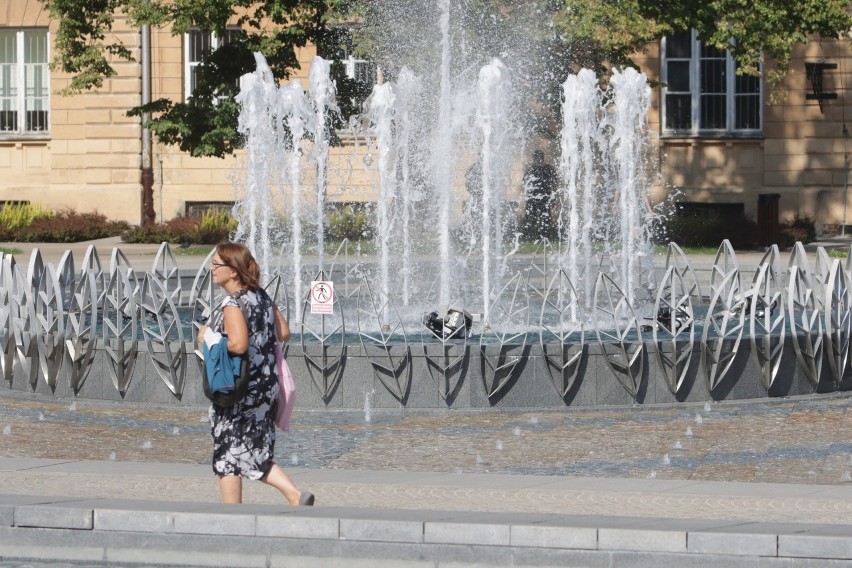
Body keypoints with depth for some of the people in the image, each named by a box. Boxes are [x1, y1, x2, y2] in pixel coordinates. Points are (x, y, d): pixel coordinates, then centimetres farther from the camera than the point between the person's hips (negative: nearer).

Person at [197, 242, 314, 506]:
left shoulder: (233, 304, -17)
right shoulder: (261, 296, 8)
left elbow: (238, 344, -29)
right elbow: (284, 333, 14)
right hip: (266, 386, 8)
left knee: (227, 455, 4)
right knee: (256, 454, 16)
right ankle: (295, 495, 3)